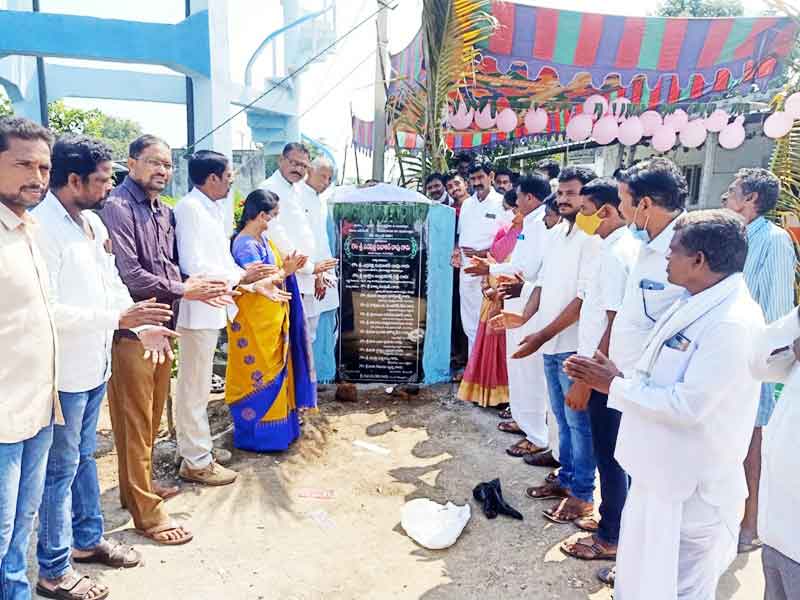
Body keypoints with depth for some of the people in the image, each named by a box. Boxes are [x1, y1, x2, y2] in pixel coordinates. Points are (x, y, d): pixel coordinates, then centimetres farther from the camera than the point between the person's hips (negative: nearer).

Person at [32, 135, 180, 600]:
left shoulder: (93, 221, 7)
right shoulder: (43, 227, -21)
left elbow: (112, 283, 16)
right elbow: (45, 309, -26)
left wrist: (142, 325, 9)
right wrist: (118, 318, -23)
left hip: (94, 365, 8)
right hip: (64, 373, -8)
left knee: (84, 457, 22)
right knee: (61, 469, 7)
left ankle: (88, 539, 40)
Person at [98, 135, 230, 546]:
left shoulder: (164, 212, 12)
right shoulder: (117, 208, -14)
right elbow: (128, 275, -21)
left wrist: (197, 287, -3)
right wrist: (183, 290, -15)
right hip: (132, 330, -8)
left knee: (151, 415, 19)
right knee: (135, 420, 2)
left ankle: (138, 485, 36)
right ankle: (146, 511, 12)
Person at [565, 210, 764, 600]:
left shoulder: (733, 323, -25)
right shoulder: (695, 303, 5)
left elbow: (687, 405, -28)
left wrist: (616, 385, -18)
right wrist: (619, 377, -1)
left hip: (691, 487, -9)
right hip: (660, 470, 9)